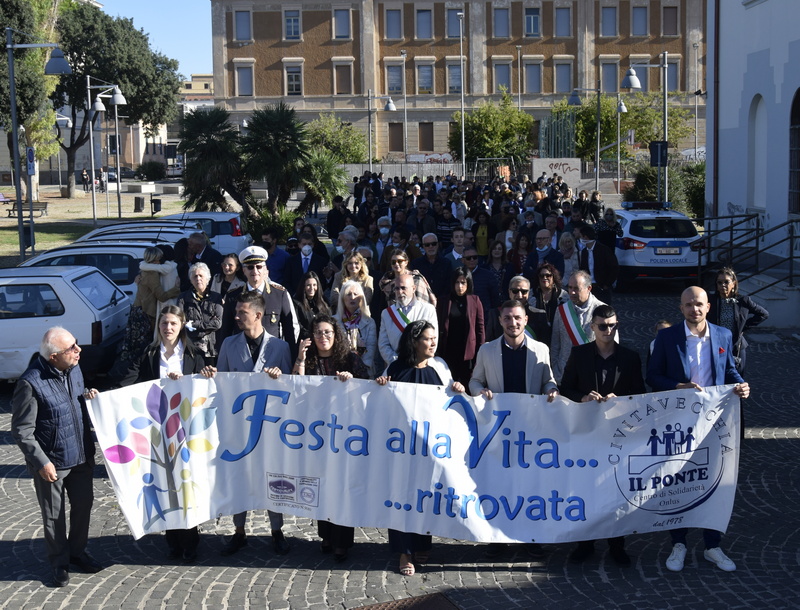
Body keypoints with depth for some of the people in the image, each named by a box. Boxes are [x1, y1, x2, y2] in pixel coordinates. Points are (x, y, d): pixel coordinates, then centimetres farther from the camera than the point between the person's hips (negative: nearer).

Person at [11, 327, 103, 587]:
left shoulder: (73, 368, -2)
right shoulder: (31, 384, -24)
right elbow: (22, 431, -18)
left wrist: (87, 397, -4)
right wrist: (41, 462, -19)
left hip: (81, 455, 6)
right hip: (52, 462, -6)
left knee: (83, 504, 18)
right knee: (54, 515, 10)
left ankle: (77, 551, 40)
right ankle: (59, 563, 29)